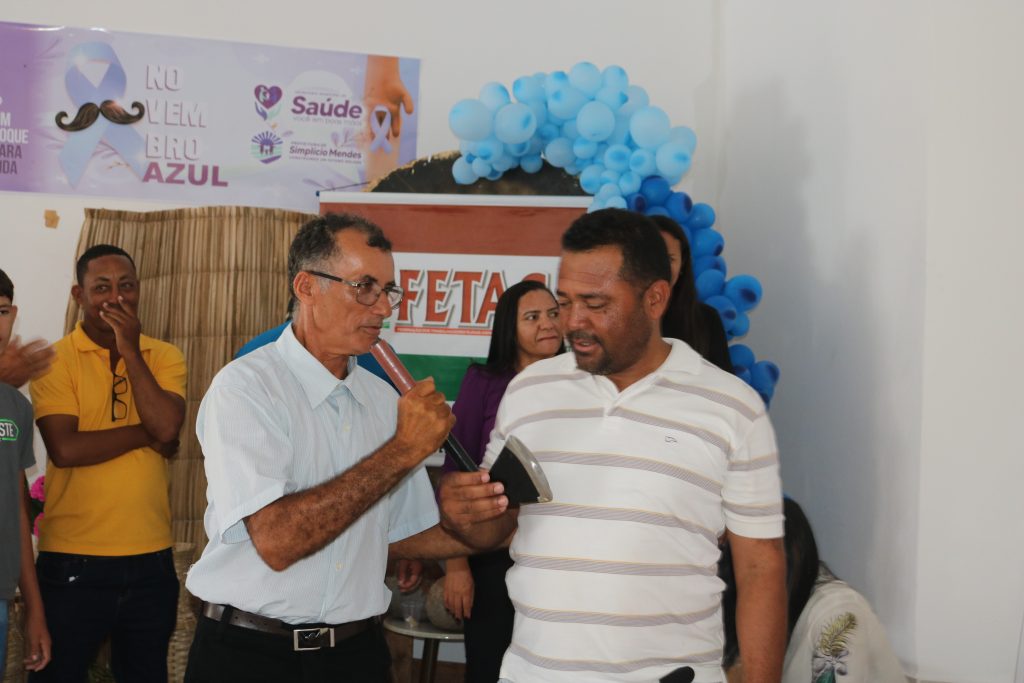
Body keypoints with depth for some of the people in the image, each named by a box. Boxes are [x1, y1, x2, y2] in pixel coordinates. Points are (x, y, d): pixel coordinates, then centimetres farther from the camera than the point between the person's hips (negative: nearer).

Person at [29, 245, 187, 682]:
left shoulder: (165, 357, 4)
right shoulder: (55, 360, -5)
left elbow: (168, 428, -13)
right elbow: (65, 449, -18)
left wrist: (130, 351, -12)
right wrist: (148, 434, -11)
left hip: (151, 561, 3)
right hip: (73, 562, -3)